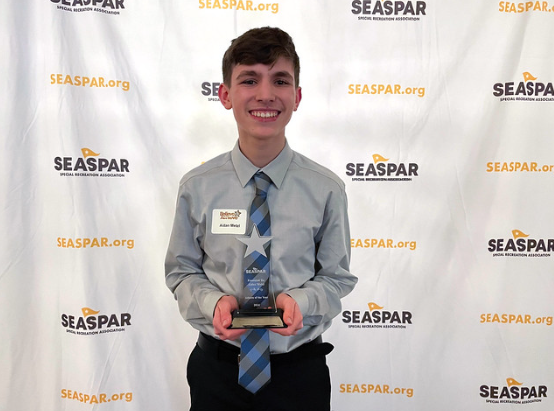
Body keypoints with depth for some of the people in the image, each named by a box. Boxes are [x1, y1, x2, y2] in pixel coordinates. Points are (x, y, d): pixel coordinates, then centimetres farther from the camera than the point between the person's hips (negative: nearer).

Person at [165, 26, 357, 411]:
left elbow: (337, 277, 0)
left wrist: (300, 300, -19)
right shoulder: (197, 187, -7)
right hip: (217, 369, 1)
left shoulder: (326, 189, -10)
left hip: (299, 371, 0)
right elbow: (181, 271, 2)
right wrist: (213, 302, -17)